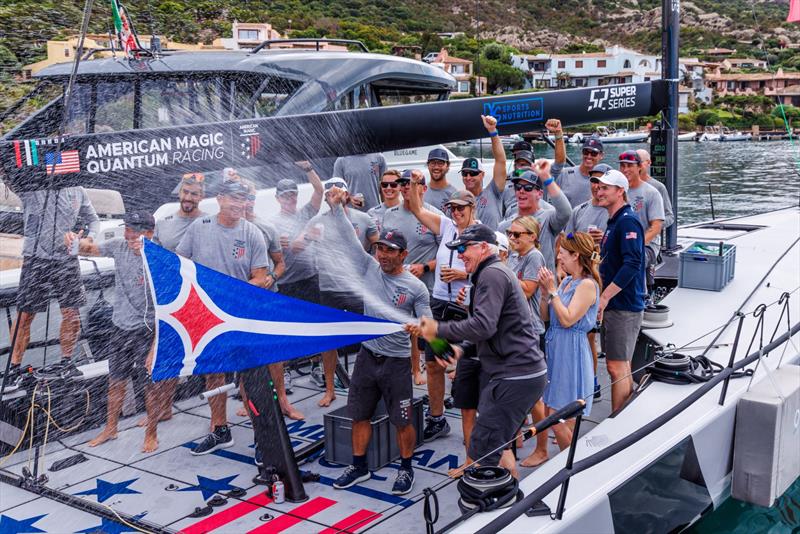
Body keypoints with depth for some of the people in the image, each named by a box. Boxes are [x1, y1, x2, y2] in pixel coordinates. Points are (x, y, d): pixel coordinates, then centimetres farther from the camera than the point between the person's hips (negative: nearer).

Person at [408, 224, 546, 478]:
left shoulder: (492, 274, -11)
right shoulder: (497, 273, 23)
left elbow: (483, 326, -23)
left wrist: (439, 329, -11)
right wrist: (461, 349, 11)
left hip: (515, 378, -11)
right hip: (526, 374, 11)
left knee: (481, 453, -10)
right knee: (497, 444, 21)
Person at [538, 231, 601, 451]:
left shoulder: (587, 284, -12)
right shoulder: (566, 281, 12)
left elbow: (567, 319, -19)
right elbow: (546, 315, 14)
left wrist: (552, 290, -14)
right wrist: (545, 290, 1)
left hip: (571, 353, -8)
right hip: (555, 350, 9)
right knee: (552, 417, 11)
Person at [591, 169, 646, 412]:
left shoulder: (627, 221, -14)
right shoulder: (614, 221, 17)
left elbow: (632, 264, -24)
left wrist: (604, 297, -24)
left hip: (624, 306, -10)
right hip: (613, 305, 10)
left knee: (617, 366, -7)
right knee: (621, 366, 15)